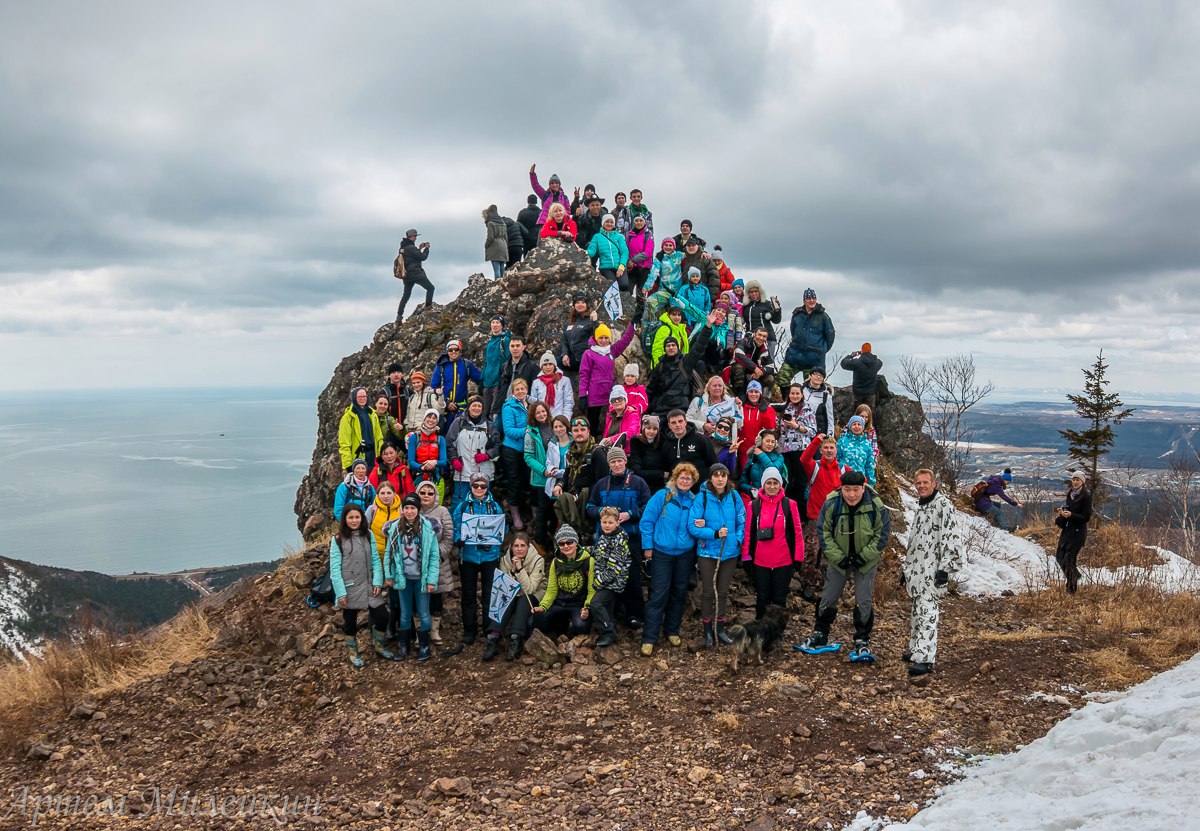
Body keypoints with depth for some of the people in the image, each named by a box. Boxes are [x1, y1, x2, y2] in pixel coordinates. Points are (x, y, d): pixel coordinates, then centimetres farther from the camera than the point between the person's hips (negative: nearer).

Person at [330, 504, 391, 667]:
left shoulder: (368, 535, 5)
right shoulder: (338, 539, -6)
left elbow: (375, 560, 4)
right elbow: (334, 568, -9)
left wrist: (377, 582, -7)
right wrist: (340, 592, -14)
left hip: (368, 586, 3)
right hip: (349, 588, -3)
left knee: (381, 616, 0)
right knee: (350, 622, 11)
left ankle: (378, 646, 24)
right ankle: (353, 652, 31)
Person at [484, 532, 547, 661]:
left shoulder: (537, 560, -18)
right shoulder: (505, 560, -7)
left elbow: (529, 589, -25)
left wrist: (520, 569, -33)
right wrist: (513, 571, -26)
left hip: (535, 596, -2)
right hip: (513, 595, 3)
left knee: (523, 600, -34)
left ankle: (516, 640, -42)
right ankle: (494, 638, -40)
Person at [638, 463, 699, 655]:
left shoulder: (694, 501, 4)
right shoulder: (662, 496, -8)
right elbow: (646, 521, -7)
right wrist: (648, 547, -8)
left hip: (685, 554, 4)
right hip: (661, 553, -4)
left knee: (679, 594, 12)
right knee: (659, 595, -6)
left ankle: (672, 631, 29)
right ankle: (649, 639, -1)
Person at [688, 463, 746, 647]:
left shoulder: (734, 496, -4)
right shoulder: (702, 497, -12)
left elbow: (742, 522, 3)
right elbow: (693, 527, -13)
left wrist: (738, 540, -12)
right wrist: (715, 534, -22)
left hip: (730, 552, 3)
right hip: (708, 551, -2)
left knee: (723, 591, 14)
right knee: (708, 591, 7)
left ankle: (720, 628, 27)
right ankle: (707, 630, 20)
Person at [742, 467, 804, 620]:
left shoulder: (789, 504, -2)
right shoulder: (754, 505, 1)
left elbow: (797, 532, 0)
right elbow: (748, 532, 3)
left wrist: (798, 557, -2)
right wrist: (746, 556, 0)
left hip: (784, 561, -1)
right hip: (760, 561, 1)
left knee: (780, 599, 9)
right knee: (762, 598, 12)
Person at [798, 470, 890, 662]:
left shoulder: (875, 506, -18)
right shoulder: (831, 504, -17)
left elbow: (881, 535, -10)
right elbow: (824, 533, -10)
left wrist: (864, 557, -16)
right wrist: (838, 558, -16)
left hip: (866, 560, -1)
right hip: (838, 559, 1)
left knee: (863, 601, 0)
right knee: (828, 598, 9)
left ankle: (862, 642, 13)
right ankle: (820, 635, 26)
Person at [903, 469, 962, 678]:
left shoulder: (944, 505, -10)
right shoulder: (920, 507, 20)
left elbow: (952, 538, -17)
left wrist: (946, 568, -21)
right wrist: (906, 567, 27)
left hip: (932, 570, -9)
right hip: (916, 570, 9)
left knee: (927, 612, -14)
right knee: (917, 611, 17)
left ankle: (924, 659, -17)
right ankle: (915, 649, 28)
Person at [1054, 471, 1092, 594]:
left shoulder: (1086, 497, -12)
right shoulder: (1070, 494, 8)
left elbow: (1086, 517, -14)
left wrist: (1071, 515, -26)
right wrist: (1062, 511, -2)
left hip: (1078, 532, -7)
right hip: (1067, 529, 7)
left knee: (1069, 559, -5)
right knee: (1059, 555, 10)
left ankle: (1071, 588, 8)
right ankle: (1074, 575, 34)